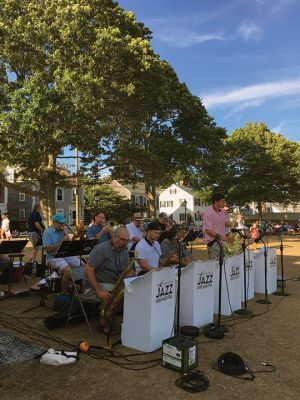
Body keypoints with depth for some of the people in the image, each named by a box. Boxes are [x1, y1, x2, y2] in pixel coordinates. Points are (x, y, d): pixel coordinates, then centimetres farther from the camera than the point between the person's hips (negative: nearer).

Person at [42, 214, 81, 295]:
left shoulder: (62, 231, 14)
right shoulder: (47, 232, -5)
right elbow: (48, 249, -14)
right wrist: (61, 241, -16)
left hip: (66, 255, 7)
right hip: (54, 257, -6)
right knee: (68, 270, -31)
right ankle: (64, 293, -10)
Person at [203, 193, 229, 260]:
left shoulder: (222, 211, 9)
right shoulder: (208, 213, -19)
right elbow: (208, 230, -21)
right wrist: (219, 236, -27)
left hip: (221, 241, 9)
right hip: (213, 242, -9)